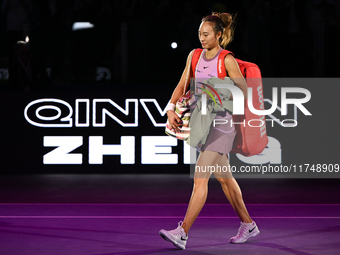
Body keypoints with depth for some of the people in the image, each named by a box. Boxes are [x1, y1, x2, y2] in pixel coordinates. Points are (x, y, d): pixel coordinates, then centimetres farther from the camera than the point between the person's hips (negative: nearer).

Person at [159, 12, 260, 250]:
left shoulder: (227, 60, -11)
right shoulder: (194, 56, 7)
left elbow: (243, 93, -11)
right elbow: (182, 86, 8)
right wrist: (171, 109, -8)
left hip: (221, 124, -7)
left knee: (200, 177, -13)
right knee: (224, 178, 16)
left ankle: (182, 233, -17)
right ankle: (248, 225, 29)